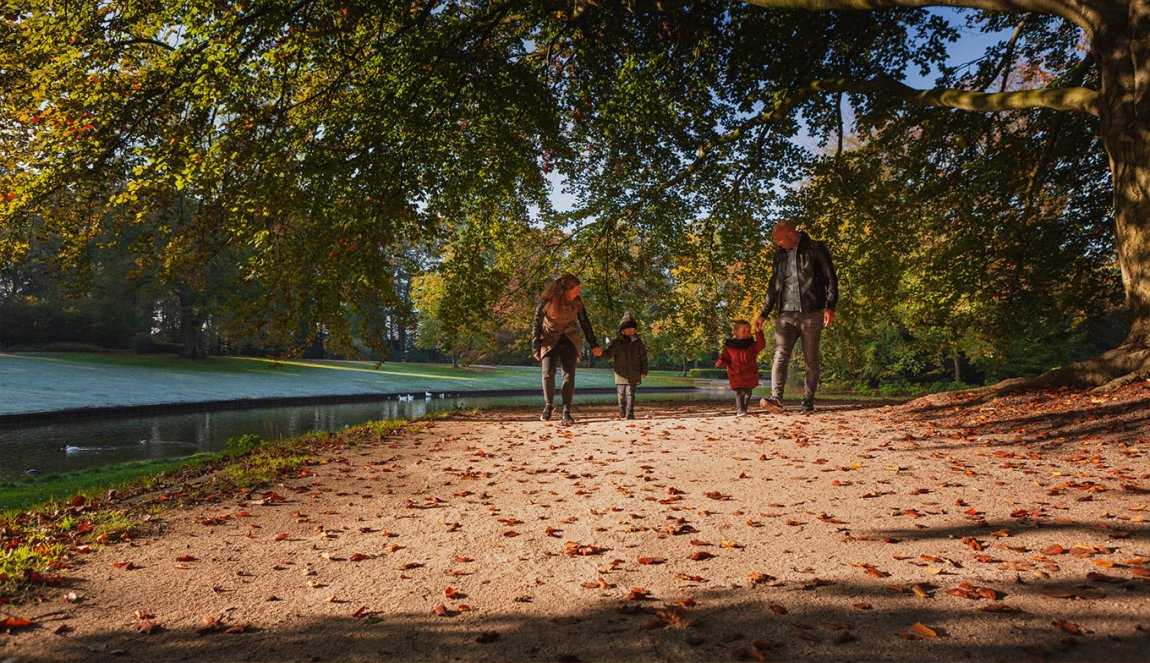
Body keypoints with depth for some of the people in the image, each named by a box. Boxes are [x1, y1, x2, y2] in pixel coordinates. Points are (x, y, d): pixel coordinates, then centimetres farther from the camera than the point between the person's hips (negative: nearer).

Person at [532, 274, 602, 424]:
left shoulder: (576, 301, -8)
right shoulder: (546, 301, -17)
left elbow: (584, 323, 4)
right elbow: (537, 324, -8)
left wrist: (594, 344, 5)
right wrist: (536, 349, -8)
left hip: (570, 341, 2)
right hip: (550, 340, -2)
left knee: (569, 376, -7)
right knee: (548, 373, -13)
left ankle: (566, 412, -2)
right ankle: (548, 405, 11)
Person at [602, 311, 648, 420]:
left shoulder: (637, 342, 5)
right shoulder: (617, 342, 1)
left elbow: (643, 357, 9)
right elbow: (609, 353, -1)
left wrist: (644, 371, 5)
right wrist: (601, 353, -22)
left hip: (633, 374, 0)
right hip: (621, 373, 0)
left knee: (630, 393, -7)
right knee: (621, 394, 5)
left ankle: (630, 413, -6)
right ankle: (622, 414, 15)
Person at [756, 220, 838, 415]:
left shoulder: (815, 249, 1)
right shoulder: (780, 255, 16)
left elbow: (831, 279, -1)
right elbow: (774, 286, 22)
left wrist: (830, 307, -13)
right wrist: (764, 313, 18)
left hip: (811, 314, -4)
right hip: (786, 314, 4)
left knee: (811, 360, 2)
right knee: (780, 356, -11)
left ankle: (808, 402, 8)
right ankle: (776, 398, -20)